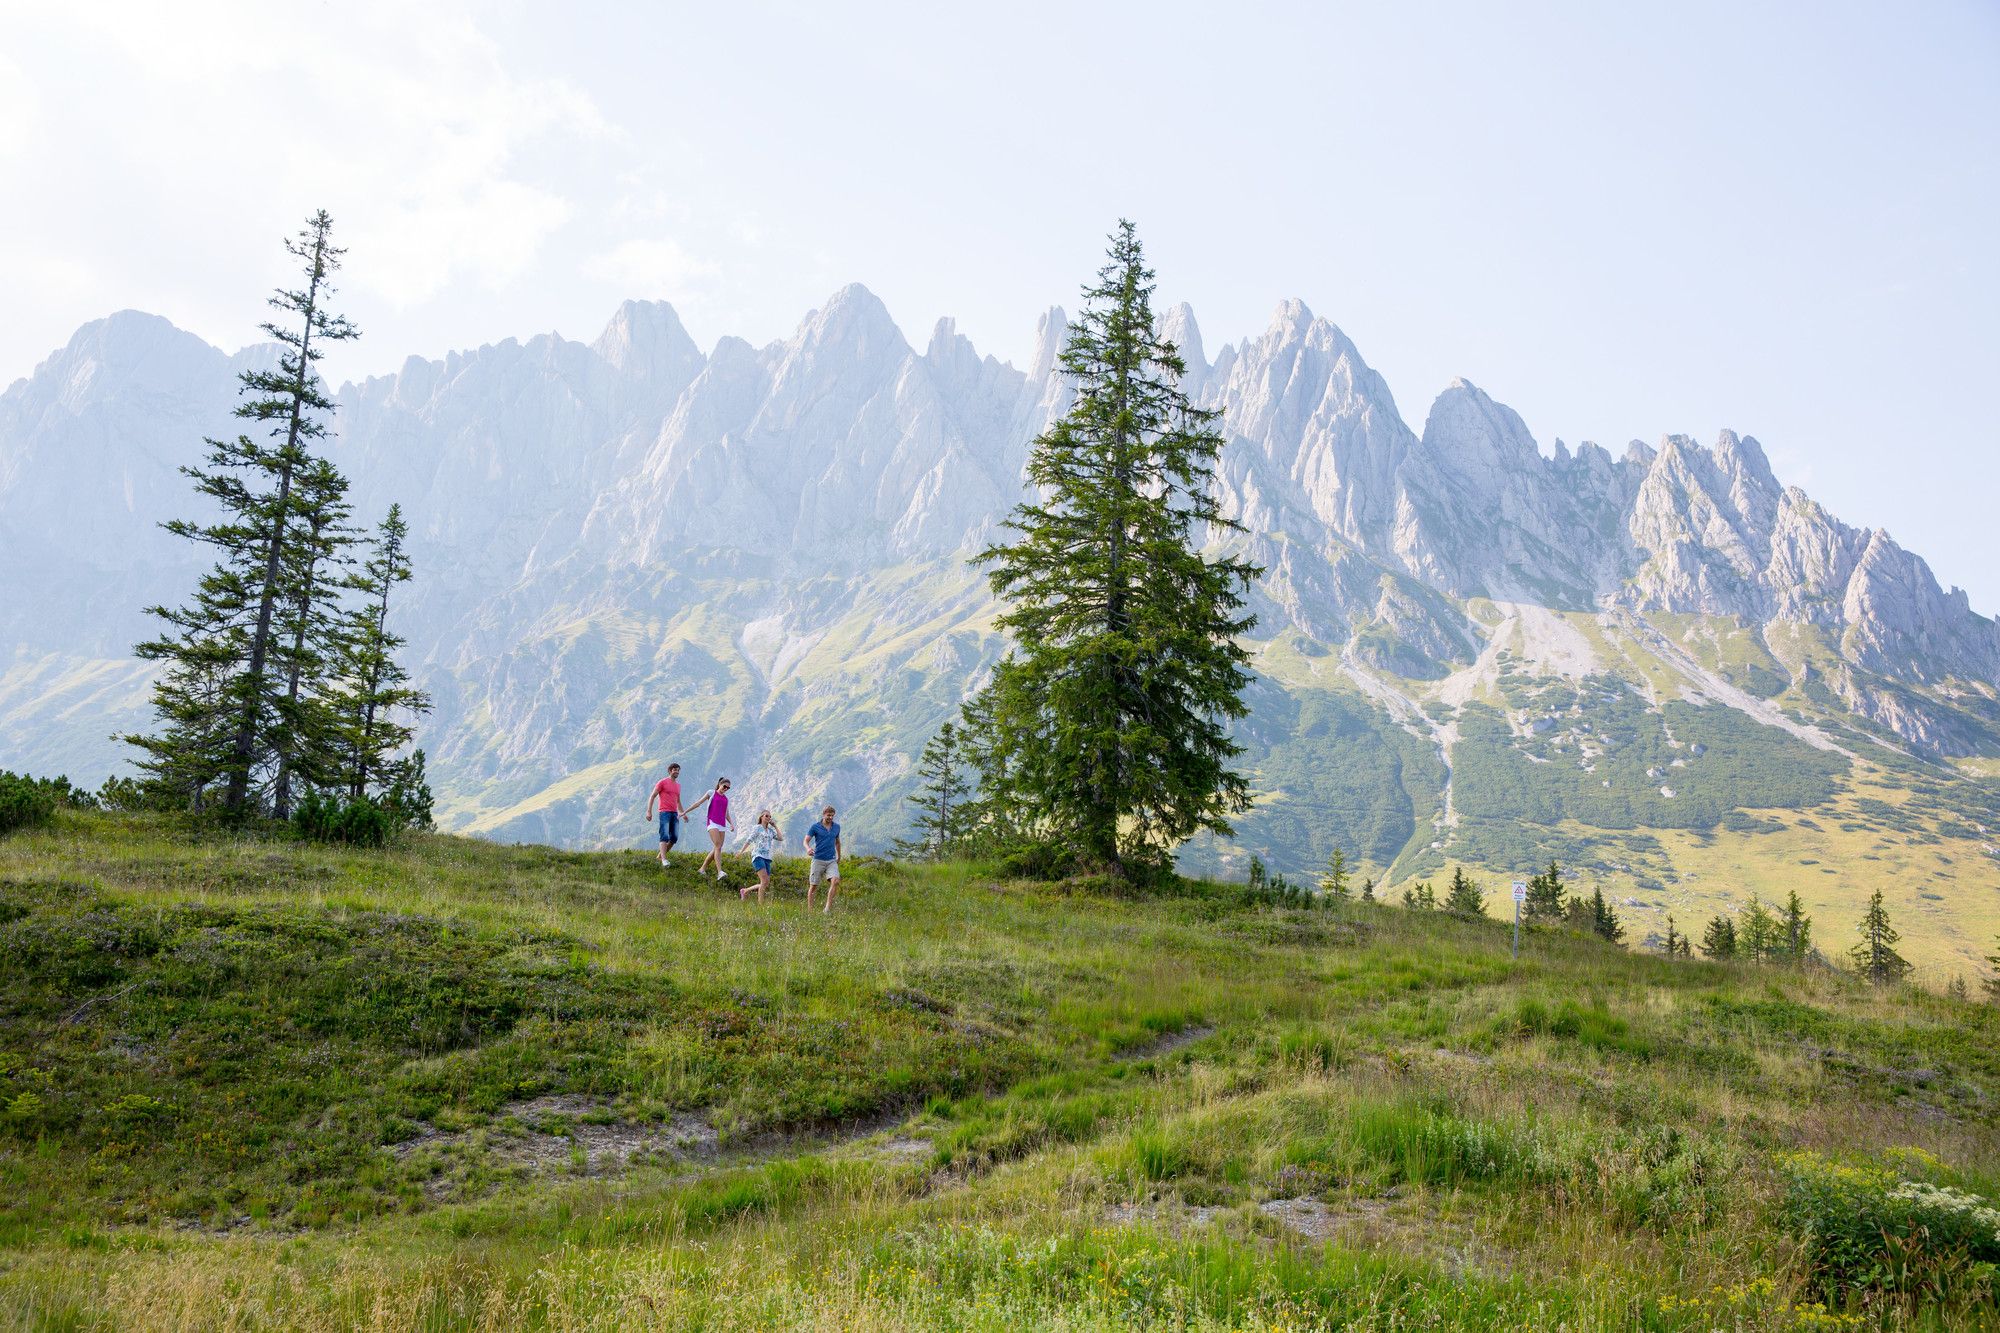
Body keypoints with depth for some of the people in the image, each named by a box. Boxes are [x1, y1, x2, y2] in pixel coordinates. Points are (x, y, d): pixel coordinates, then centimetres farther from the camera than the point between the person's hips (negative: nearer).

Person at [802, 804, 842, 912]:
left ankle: (827, 909, -19)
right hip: (818, 860, -2)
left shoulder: (836, 827, 9)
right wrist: (808, 848, -27)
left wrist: (839, 857, 30)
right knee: (813, 886, 2)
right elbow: (806, 841, -5)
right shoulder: (815, 827, -2)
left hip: (832, 861, 2)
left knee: (835, 881, -20)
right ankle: (809, 910, 13)